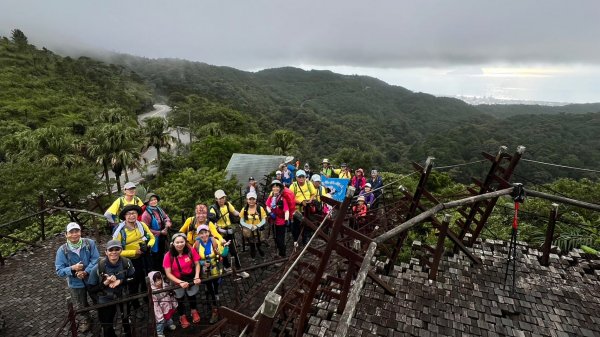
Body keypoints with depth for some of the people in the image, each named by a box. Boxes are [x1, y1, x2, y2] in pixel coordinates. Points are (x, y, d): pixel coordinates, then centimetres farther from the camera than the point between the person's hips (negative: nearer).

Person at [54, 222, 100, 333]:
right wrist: (72, 269, -31)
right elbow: (59, 271, -14)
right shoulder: (62, 250, -17)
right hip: (75, 283, 0)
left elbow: (96, 260, -19)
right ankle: (85, 319, 54)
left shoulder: (90, 243, -19)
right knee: (81, 306, 23)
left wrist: (86, 272, -30)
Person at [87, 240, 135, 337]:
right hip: (106, 300, -2)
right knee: (107, 328, 18)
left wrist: (120, 281, -24)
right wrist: (105, 283, -29)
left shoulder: (127, 263, -21)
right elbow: (91, 289, -14)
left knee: (127, 321, 25)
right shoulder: (98, 268, -24)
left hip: (124, 296, 2)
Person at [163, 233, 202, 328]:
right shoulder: (168, 255, -14)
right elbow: (168, 273, -12)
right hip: (176, 280, 0)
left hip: (190, 278, 0)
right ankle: (182, 316, 21)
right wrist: (180, 282, -23)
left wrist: (197, 277, -17)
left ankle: (194, 311, 21)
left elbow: (197, 264, -3)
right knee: (179, 296, -9)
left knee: (191, 293, -12)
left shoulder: (191, 251, -11)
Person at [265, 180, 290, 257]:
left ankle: (282, 255, 20)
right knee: (276, 238, 23)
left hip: (281, 222, -6)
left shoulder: (283, 199, -20)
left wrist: (286, 220, -39)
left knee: (281, 240, 2)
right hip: (273, 221, 7)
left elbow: (286, 210, -26)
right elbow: (267, 206, 9)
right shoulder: (271, 197, -2)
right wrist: (270, 213, -10)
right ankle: (278, 252, 43)